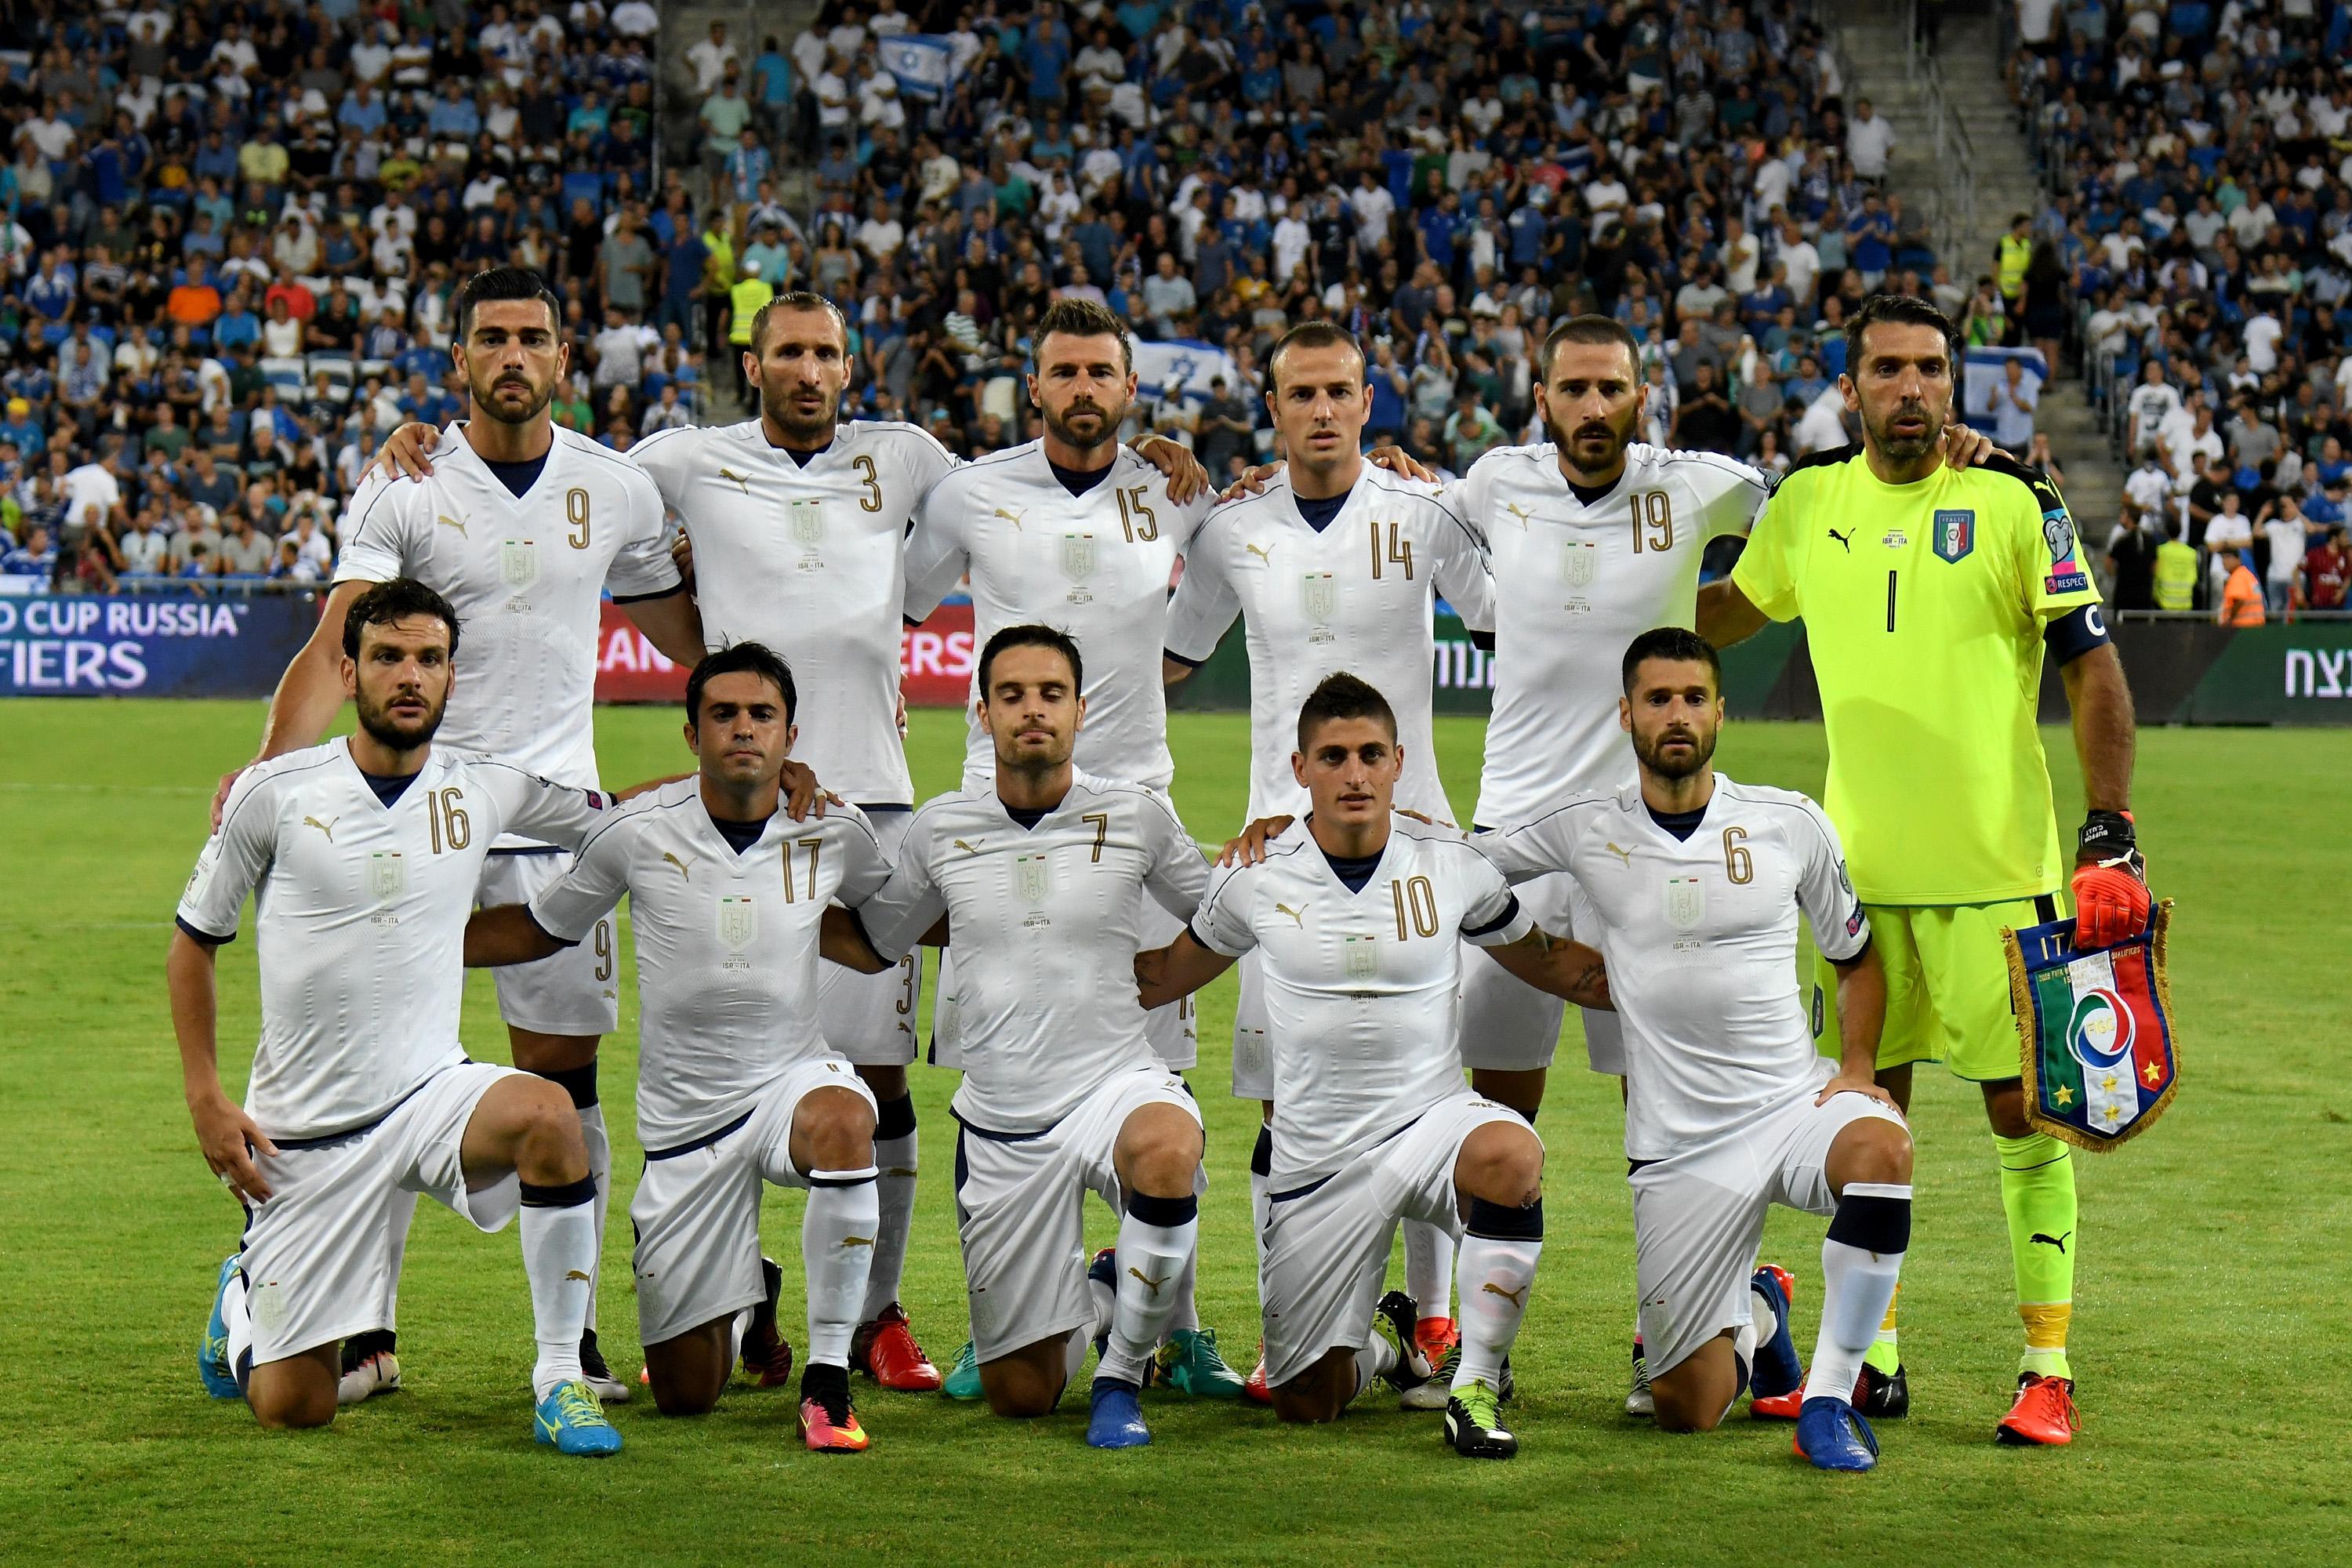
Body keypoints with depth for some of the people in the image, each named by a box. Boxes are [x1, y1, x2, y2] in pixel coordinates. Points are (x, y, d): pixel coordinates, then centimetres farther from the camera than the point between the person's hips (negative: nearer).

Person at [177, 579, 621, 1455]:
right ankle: (244, 1300, 38)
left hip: (432, 1090, 1)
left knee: (547, 1114, -34)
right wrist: (205, 1098, -2)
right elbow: (193, 940, 6)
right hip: (305, 1128, -1)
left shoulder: (485, 789, 0)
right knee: (295, 1408, 0)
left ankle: (560, 1379, -20)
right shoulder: (274, 793, -5)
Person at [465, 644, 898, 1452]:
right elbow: (540, 928, 8)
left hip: (793, 1075, 0)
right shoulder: (638, 832, -8)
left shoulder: (834, 832, -3)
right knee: (685, 1394, 2)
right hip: (685, 1116, 0)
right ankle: (748, 1302, 42)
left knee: (842, 1120, -41)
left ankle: (828, 1383, -28)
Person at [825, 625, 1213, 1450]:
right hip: (1000, 1122, 2)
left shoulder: (1137, 815, -1)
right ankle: (1088, 1298, 40)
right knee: (1019, 1395, 3)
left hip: (1116, 1080, -2)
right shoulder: (940, 827, 3)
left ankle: (1121, 1376, -17)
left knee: (1165, 1148, -41)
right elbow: (873, 942, 16)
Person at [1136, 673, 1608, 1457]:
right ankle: (1382, 1341, 39)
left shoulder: (1451, 864, -2)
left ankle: (1477, 1383, -20)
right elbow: (1162, 975, 15)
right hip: (1316, 1163, 1)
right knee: (1305, 1405, 0)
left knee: (1510, 1155, -39)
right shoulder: (1257, 877, -2)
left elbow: (1545, 961, 13)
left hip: (1431, 1120, -1)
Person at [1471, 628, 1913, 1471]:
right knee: (1686, 1409, -3)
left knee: (1880, 1147, -38)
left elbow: (1856, 957, 14)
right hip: (1677, 1144, 0)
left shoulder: (1791, 824, 1)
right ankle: (1753, 1324, 36)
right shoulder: (1586, 831, 1)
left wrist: (1858, 1068, -1)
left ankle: (1827, 1400, -23)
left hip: (1793, 1102, 0)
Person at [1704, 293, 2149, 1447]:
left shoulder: (2016, 500, -6)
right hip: (1862, 864, 4)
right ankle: (1873, 1358, 20)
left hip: (1999, 863, -4)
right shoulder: (1808, 502, 5)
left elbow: (2092, 668, -5)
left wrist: (2112, 832, -12)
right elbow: (1731, 612, 24)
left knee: (2023, 1108, -2)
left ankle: (2047, 1367, 5)